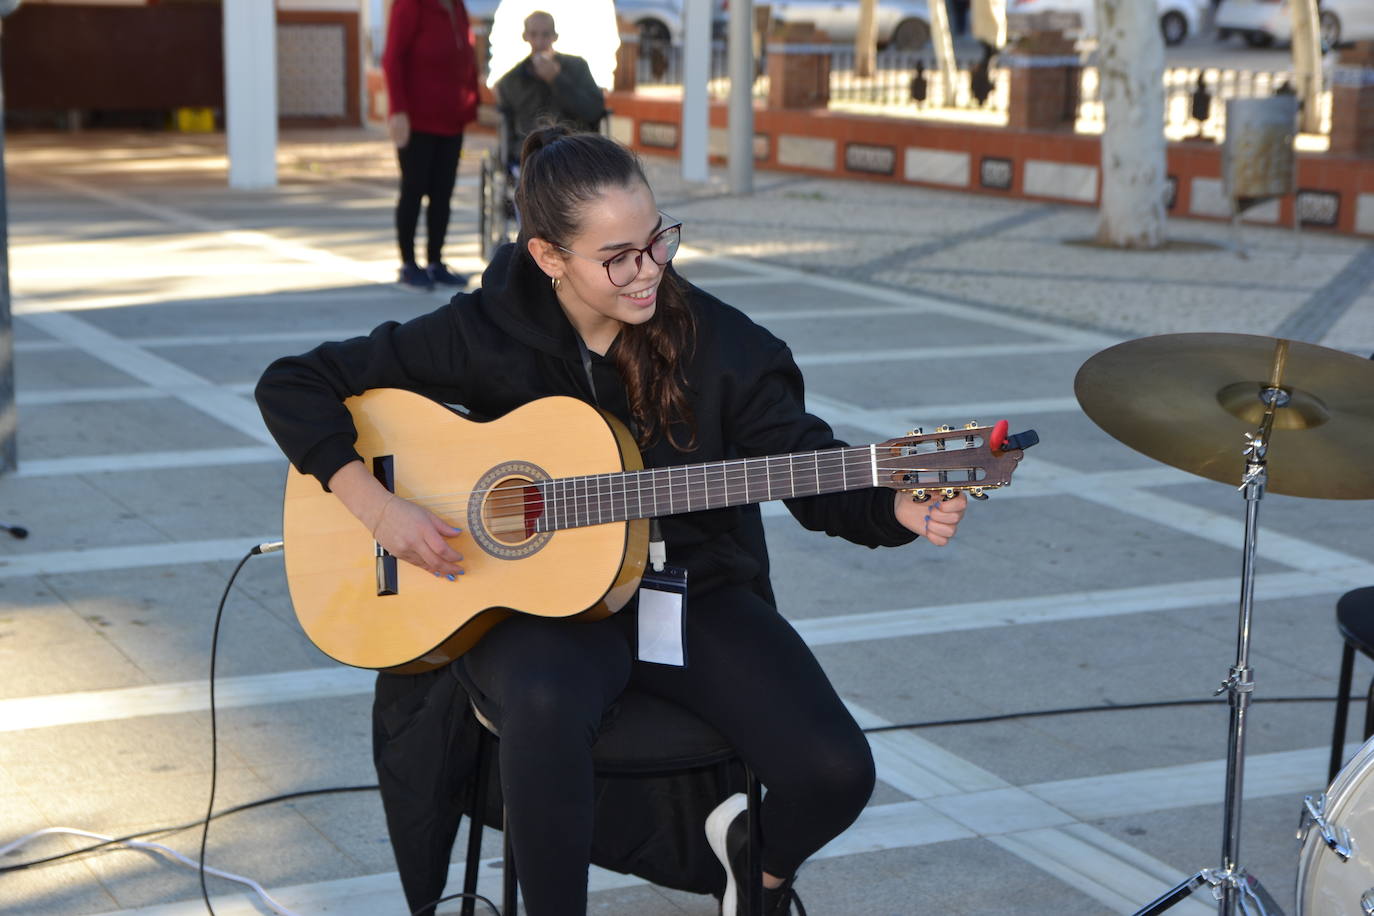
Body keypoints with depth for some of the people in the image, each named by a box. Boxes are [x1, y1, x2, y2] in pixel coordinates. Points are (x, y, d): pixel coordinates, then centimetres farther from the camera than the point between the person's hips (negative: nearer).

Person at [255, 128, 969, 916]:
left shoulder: (717, 341, -6)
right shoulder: (486, 333, -9)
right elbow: (294, 384, -5)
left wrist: (897, 509, -24)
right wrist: (375, 504, -17)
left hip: (693, 592, 2)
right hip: (539, 601, -2)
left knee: (836, 773, -18)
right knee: (547, 706, -40)